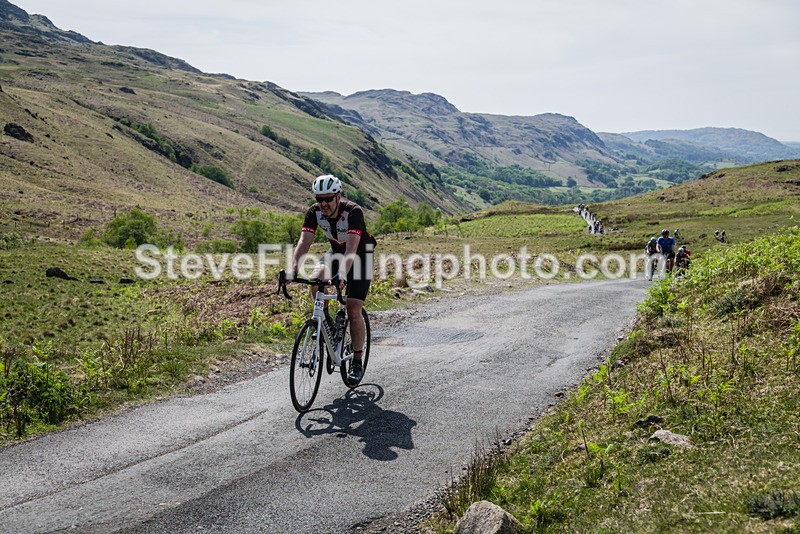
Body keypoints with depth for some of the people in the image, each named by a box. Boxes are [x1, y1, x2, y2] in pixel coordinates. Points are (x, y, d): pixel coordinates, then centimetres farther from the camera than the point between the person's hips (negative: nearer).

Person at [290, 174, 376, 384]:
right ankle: (324, 319, -1)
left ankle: (357, 361, 4)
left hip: (361, 256, -4)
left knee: (353, 311, -11)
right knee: (316, 280, -28)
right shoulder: (314, 212, -18)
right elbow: (304, 242, -27)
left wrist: (342, 275, -58)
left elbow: (352, 249, -43)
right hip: (336, 252, 4)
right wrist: (293, 269, -43)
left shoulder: (353, 212, -32)